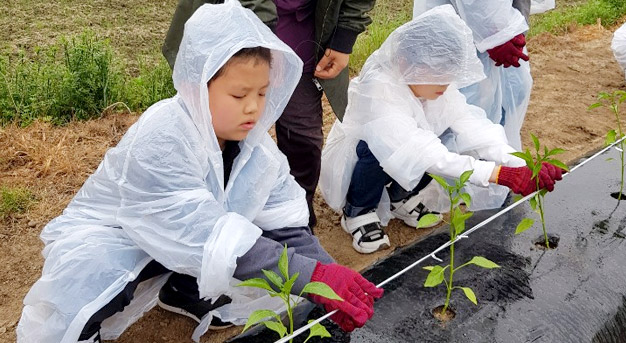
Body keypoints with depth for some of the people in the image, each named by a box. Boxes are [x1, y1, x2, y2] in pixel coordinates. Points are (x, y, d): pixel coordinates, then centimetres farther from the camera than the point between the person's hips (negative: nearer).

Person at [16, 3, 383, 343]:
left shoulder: (253, 138, -14)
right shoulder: (159, 143, -35)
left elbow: (285, 223, -14)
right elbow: (209, 238, -42)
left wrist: (331, 280, -27)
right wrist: (313, 276, -47)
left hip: (186, 239, 7)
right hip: (107, 235, -6)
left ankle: (179, 289, 14)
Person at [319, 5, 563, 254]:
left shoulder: (436, 85, -15)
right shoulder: (379, 92, -36)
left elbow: (471, 127, -24)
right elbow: (419, 153, -45)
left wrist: (522, 166, -39)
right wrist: (499, 175, -50)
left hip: (400, 166, 6)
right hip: (353, 165, -5)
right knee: (375, 148, -37)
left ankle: (402, 197, 6)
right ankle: (358, 212, -8)